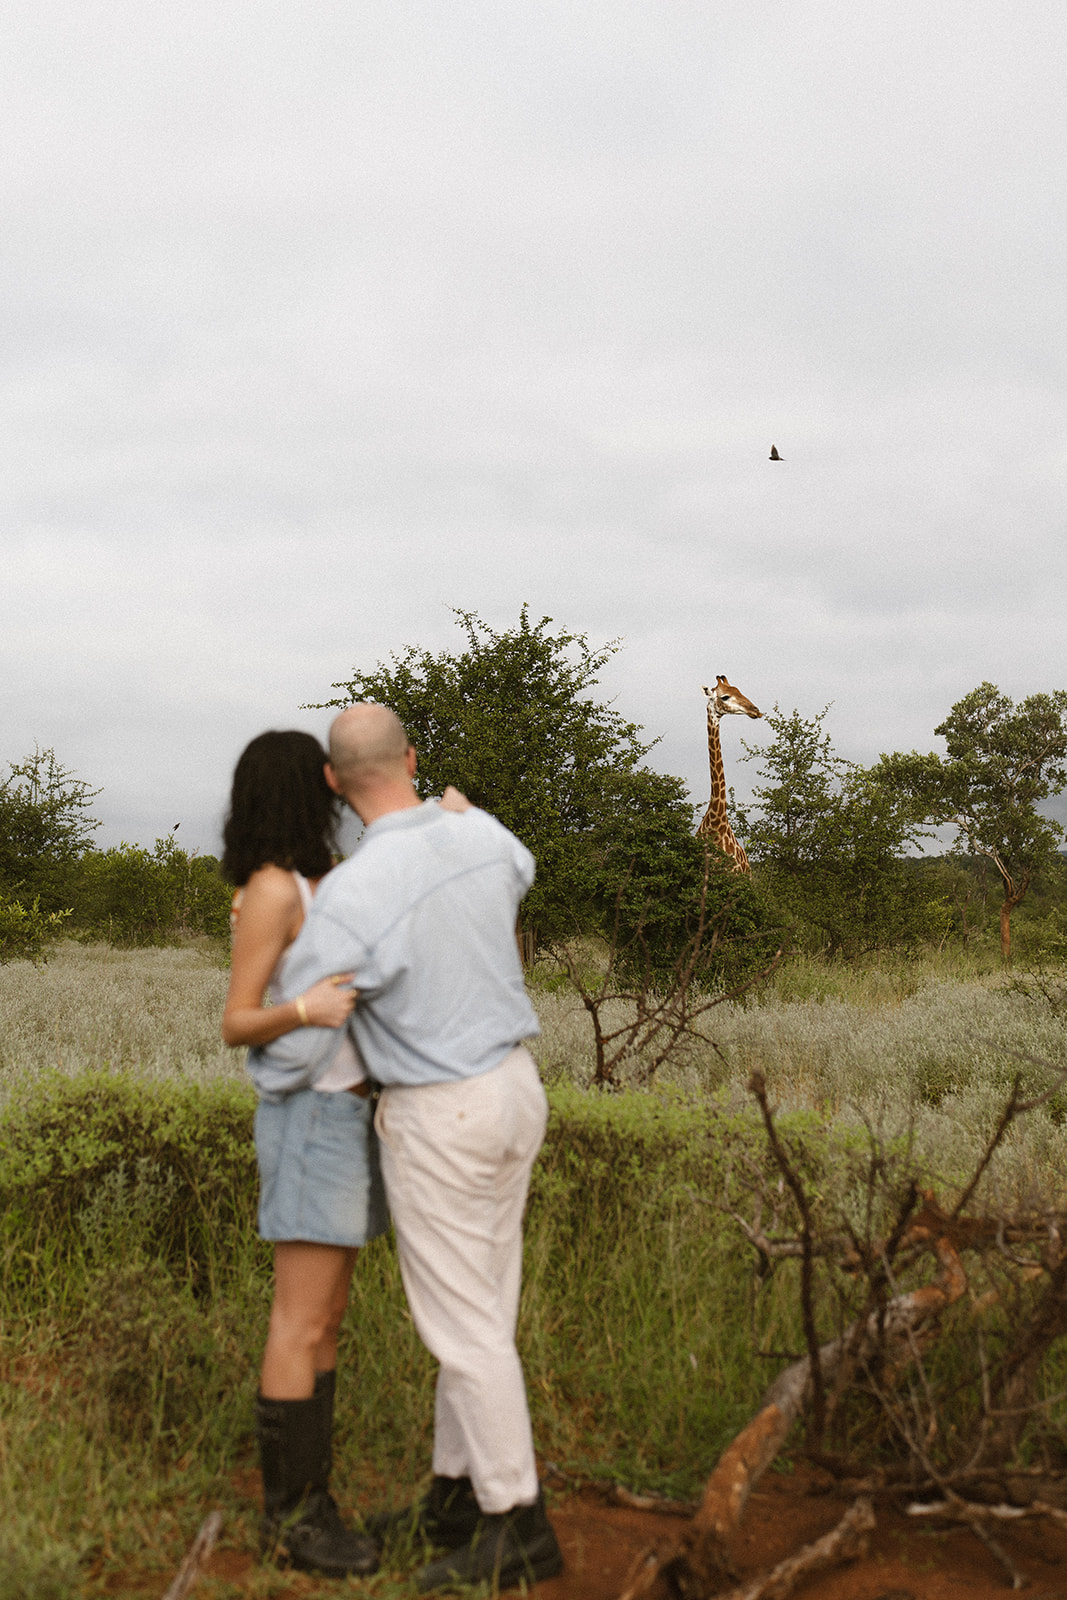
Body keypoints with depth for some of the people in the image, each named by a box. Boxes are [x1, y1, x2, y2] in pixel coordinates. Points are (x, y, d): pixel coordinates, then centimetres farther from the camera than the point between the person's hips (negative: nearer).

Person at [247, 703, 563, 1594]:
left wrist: (264, 1069, 9)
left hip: (440, 1121, -8)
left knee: (462, 1323, 2)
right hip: (510, 1091, 8)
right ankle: (458, 1497, 27)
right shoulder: (480, 832, -5)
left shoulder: (350, 898, -26)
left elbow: (292, 1053, -17)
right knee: (475, 1304, 16)